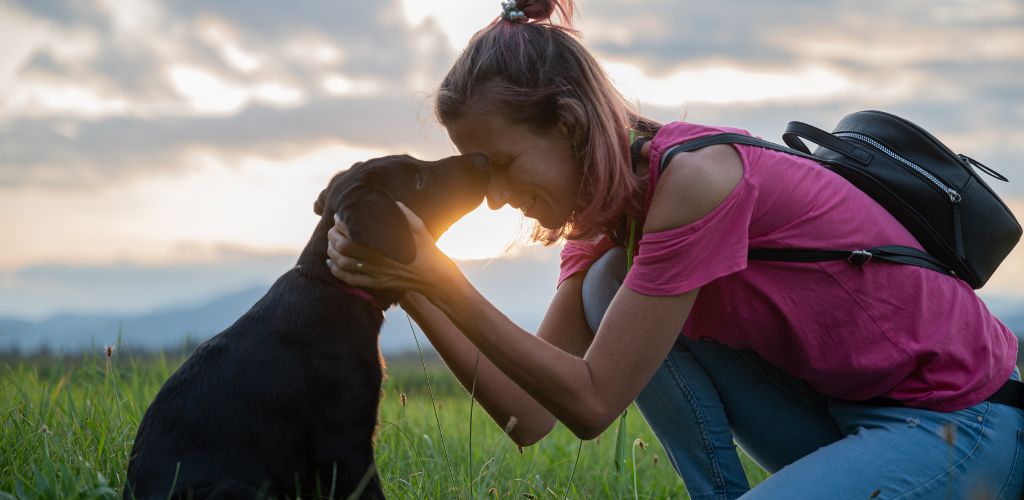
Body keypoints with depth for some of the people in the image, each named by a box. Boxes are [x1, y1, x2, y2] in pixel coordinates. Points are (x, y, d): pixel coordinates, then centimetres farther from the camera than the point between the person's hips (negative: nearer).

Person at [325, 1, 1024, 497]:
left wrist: (447, 282, -19)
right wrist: (415, 293, -11)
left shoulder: (693, 179, -23)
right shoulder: (608, 216, 3)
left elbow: (592, 402, -21)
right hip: (836, 410, 8)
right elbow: (528, 417, -2)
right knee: (610, 288, -4)